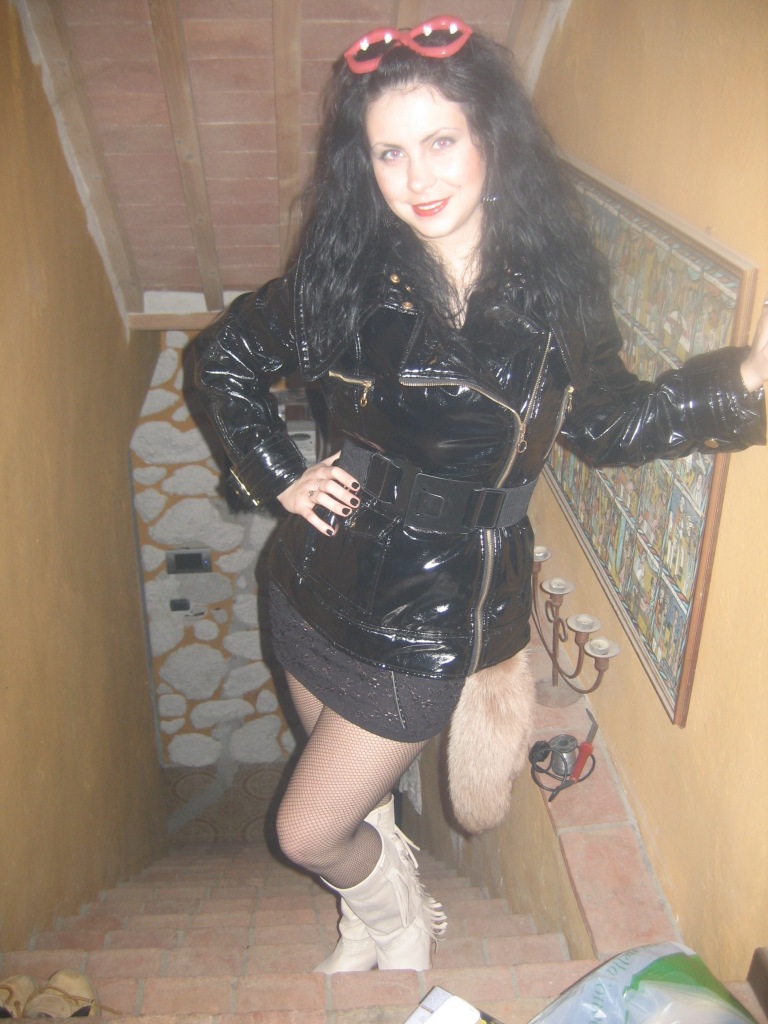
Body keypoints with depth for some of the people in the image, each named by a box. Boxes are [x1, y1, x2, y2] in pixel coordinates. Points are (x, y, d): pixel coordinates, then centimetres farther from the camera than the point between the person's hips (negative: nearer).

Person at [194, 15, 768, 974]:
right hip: (324, 583, 3)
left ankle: (397, 916, 43)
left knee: (308, 834, 7)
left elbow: (607, 421, 1)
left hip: (434, 614, -2)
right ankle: (373, 923, 59)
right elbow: (223, 354, 5)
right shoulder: (344, 280, -10)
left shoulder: (550, 286, -10)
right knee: (355, 795, 25)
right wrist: (278, 474, -3)